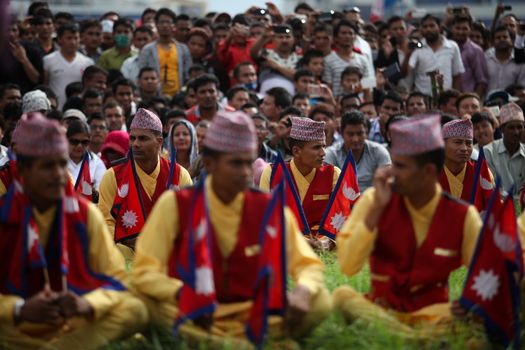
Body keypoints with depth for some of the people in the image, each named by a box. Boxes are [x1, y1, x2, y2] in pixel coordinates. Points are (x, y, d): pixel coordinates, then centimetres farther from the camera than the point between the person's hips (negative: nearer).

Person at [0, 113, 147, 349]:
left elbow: (115, 278, 1)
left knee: (135, 310, -24)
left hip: (72, 326, 3)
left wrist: (87, 305, -21)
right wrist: (20, 310, -28)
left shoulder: (86, 214, 4)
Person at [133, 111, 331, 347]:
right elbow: (145, 271, -11)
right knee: (144, 300, -32)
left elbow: (308, 265, 0)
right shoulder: (175, 204, -6)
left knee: (320, 301, -22)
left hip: (251, 316, 2)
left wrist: (303, 291, -26)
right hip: (190, 316, -2)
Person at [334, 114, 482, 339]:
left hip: (431, 313, -1)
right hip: (380, 309, 1)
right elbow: (348, 266, -14)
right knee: (343, 295, -32)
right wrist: (377, 208, -19)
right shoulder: (373, 200, -4)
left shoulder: (462, 216, -3)